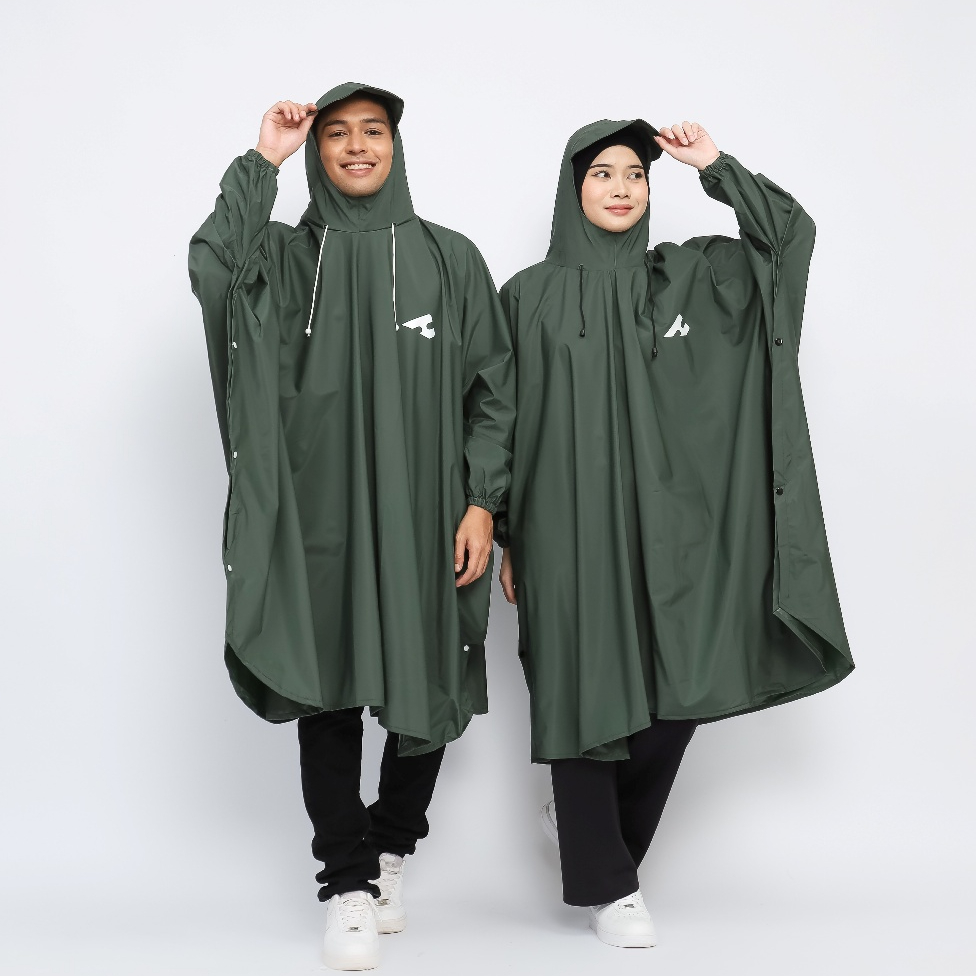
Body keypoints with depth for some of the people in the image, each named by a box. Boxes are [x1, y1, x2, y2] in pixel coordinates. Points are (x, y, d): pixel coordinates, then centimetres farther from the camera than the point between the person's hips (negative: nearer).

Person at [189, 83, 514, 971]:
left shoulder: (451, 258, 7)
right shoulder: (283, 255, 7)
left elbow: (492, 390, 4)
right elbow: (211, 269, -16)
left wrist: (482, 502, -5)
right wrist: (260, 162, -10)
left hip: (424, 517, 1)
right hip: (320, 516, 0)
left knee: (425, 690, 7)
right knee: (327, 695, 1)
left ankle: (390, 850, 30)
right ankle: (349, 882, 14)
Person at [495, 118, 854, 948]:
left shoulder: (684, 276, 9)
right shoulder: (531, 295, 3)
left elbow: (793, 234, 2)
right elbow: (501, 420, 4)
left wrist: (716, 167, -3)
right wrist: (506, 537, 1)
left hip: (665, 525, 3)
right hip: (569, 526, -2)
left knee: (679, 695, 1)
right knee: (584, 689, 0)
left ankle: (584, 823, 27)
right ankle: (606, 884, 13)